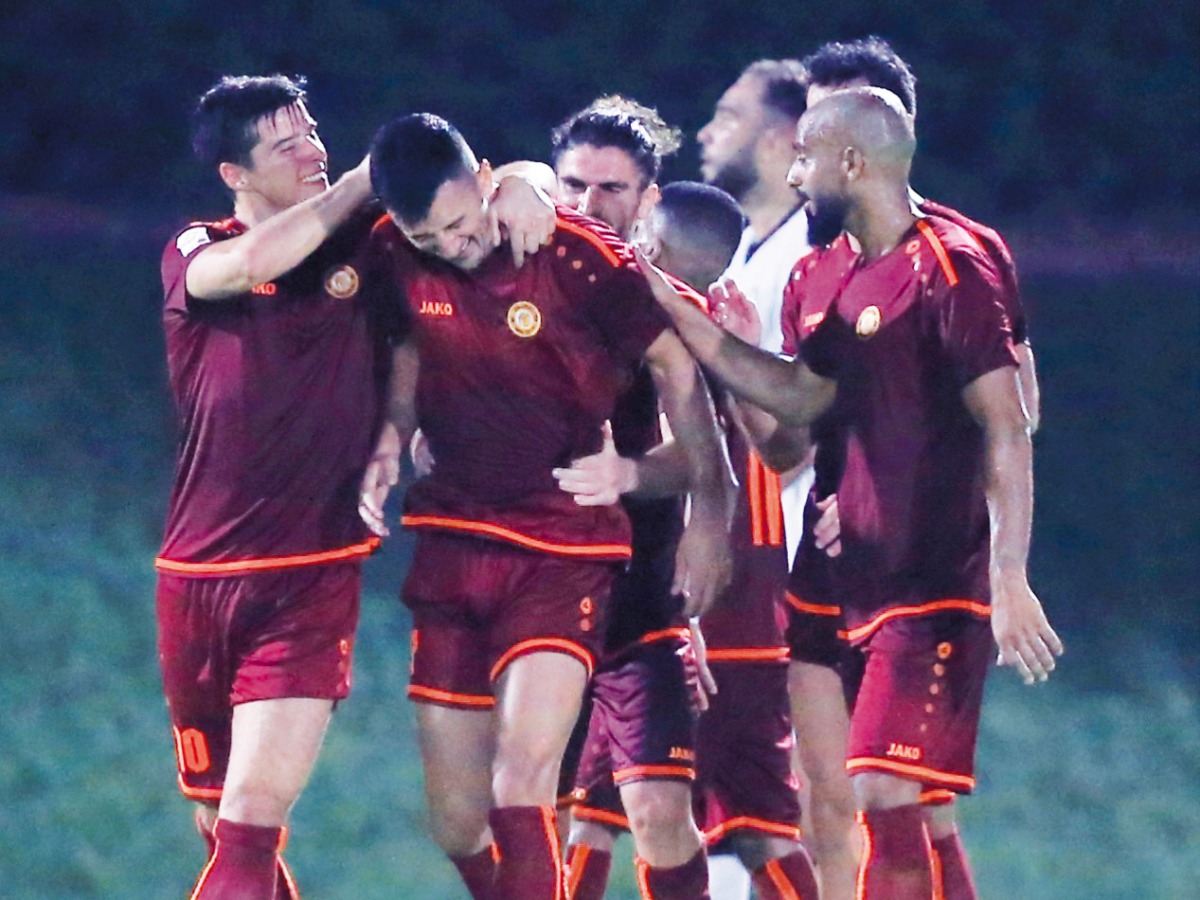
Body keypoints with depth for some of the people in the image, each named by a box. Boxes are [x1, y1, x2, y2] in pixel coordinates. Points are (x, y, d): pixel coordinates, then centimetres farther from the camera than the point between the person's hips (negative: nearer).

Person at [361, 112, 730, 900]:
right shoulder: (398, 256, -4)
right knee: (455, 821, 7)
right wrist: (391, 441, 1)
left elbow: (674, 365, -6)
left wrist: (710, 510, -4)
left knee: (521, 786, -21)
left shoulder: (579, 257, -17)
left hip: (565, 550, -5)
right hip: (453, 539, 5)